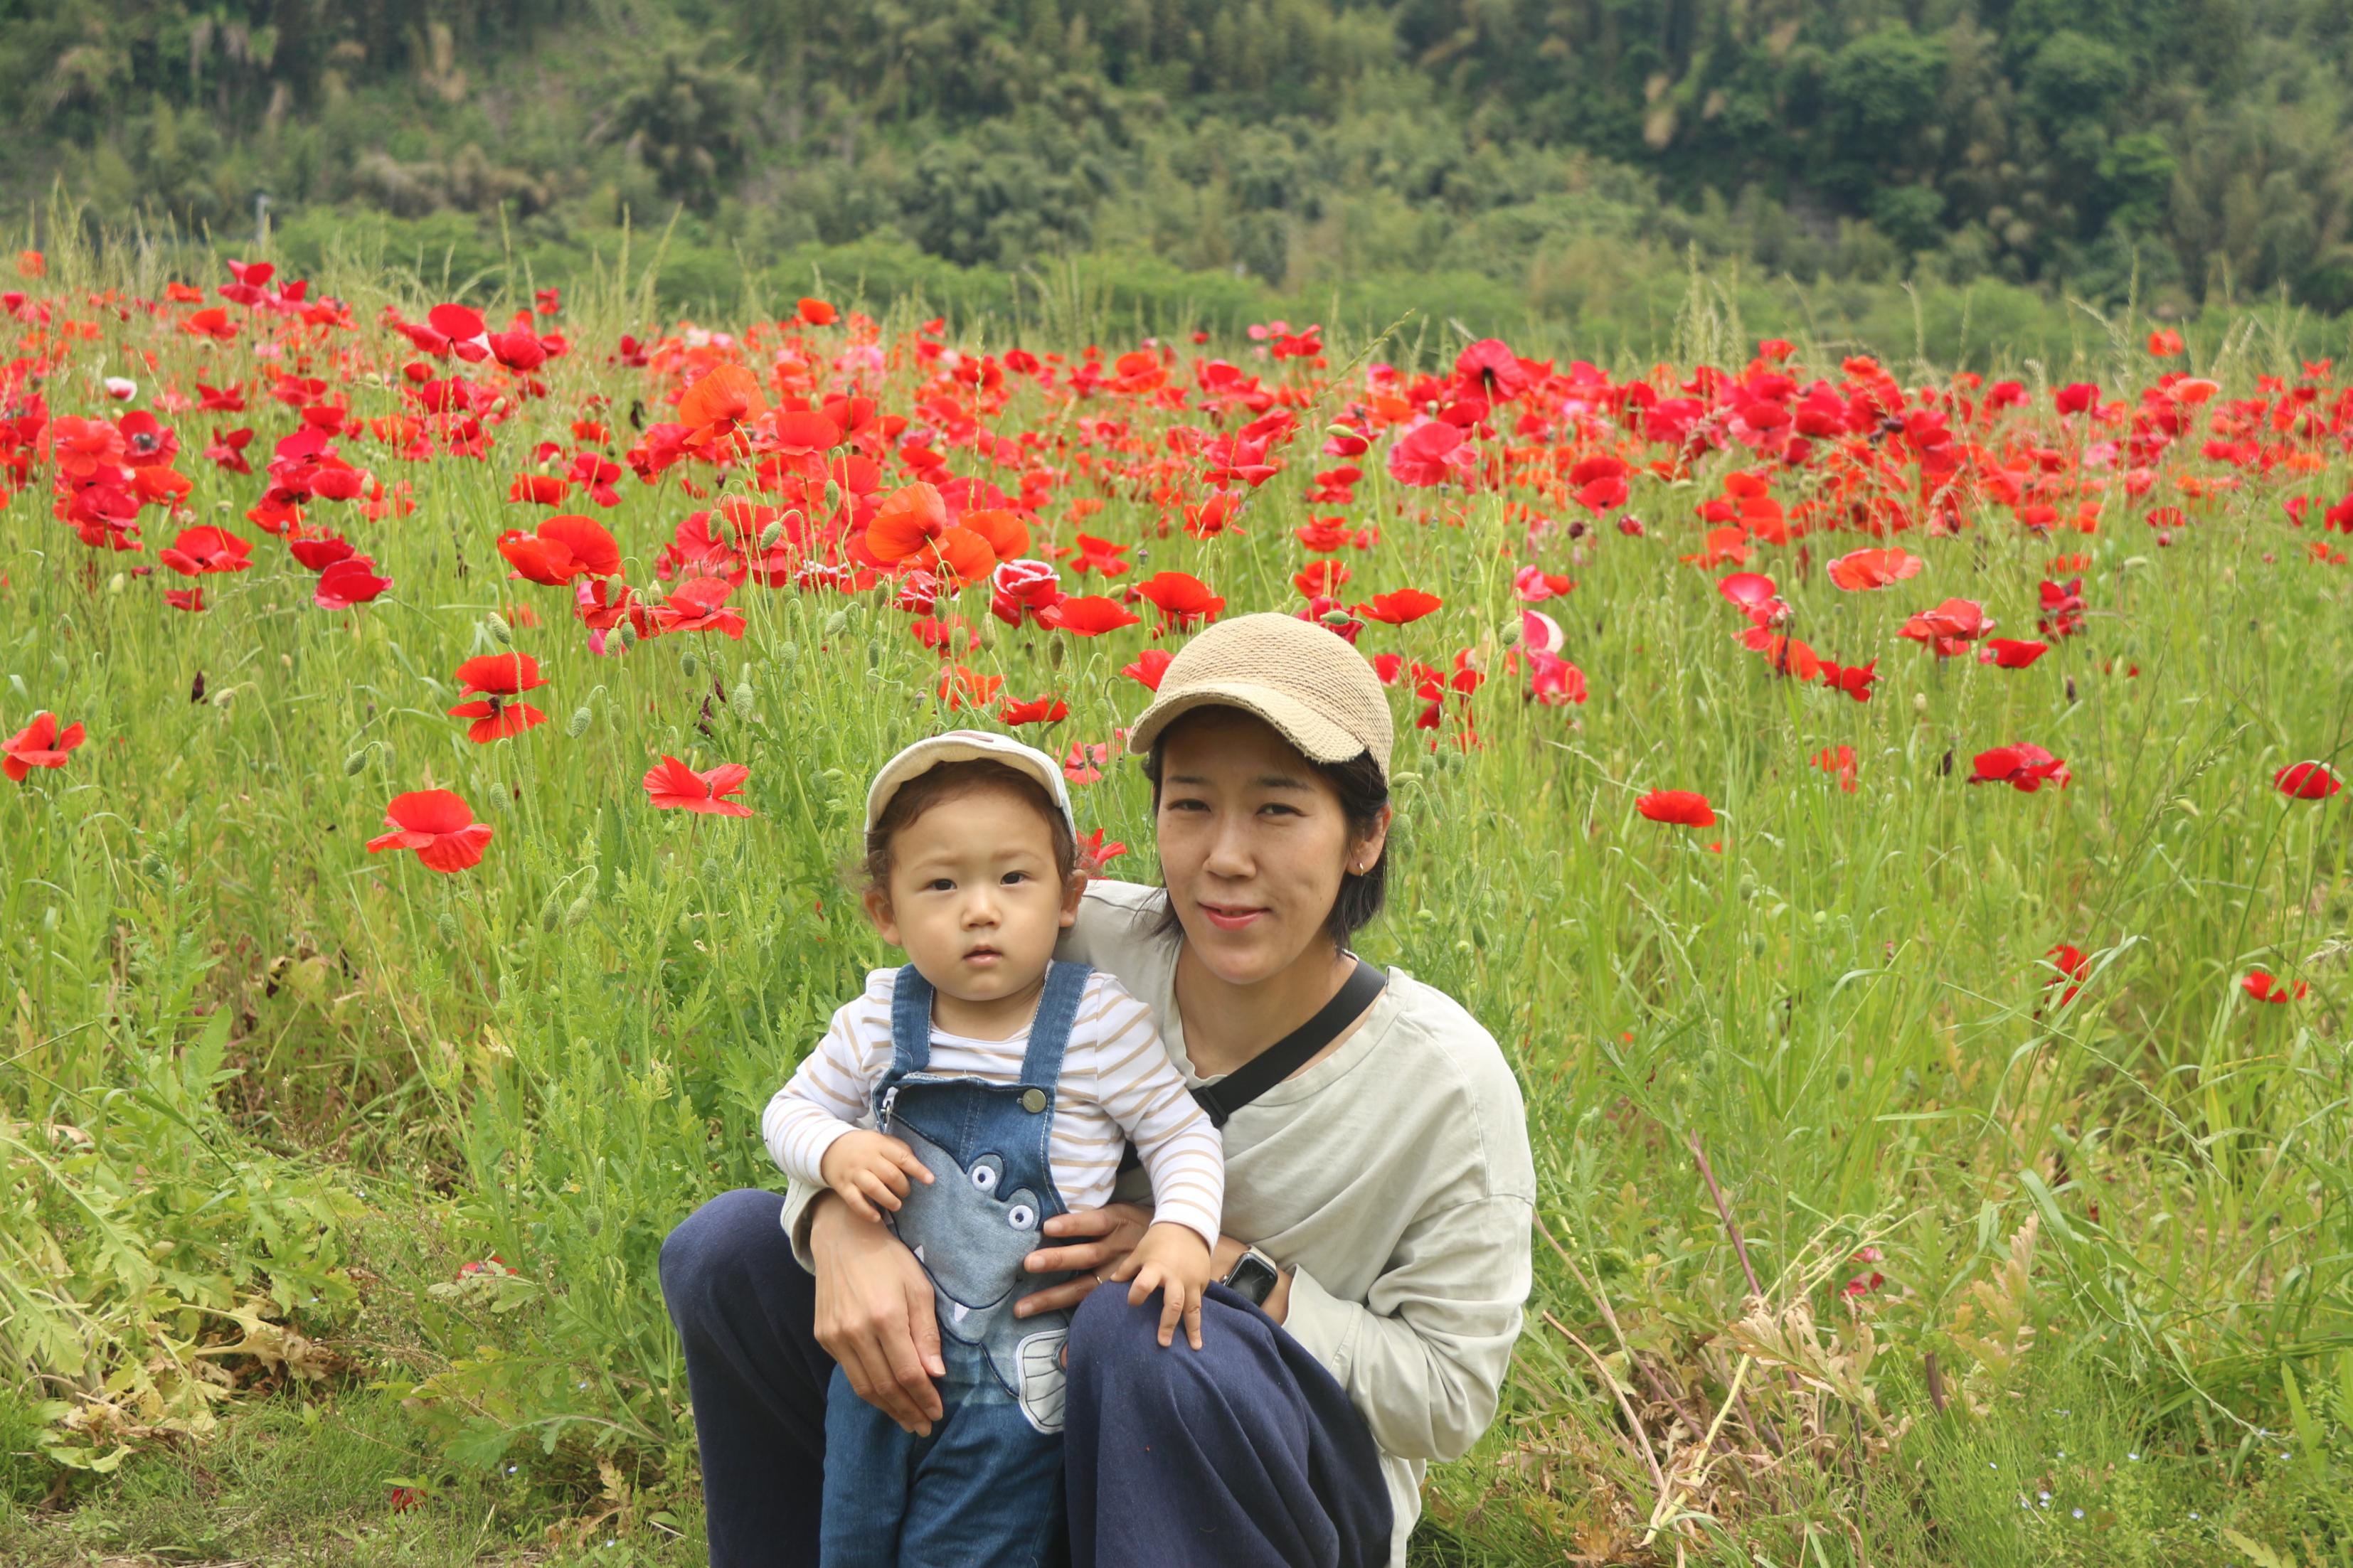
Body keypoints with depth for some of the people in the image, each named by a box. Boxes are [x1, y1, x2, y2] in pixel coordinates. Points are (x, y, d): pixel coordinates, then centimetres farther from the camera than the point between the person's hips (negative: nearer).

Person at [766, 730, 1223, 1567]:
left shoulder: (1101, 1021, -14)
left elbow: (1181, 1135, -7)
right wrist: (835, 1152, -15)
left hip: (1023, 1378, -3)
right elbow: (791, 1110, 7)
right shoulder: (875, 1026, -5)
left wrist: (1183, 1229, -25)